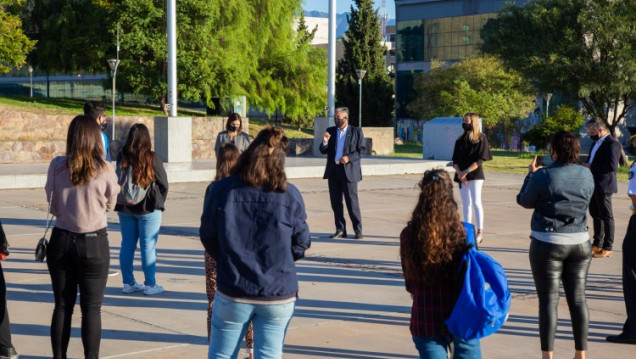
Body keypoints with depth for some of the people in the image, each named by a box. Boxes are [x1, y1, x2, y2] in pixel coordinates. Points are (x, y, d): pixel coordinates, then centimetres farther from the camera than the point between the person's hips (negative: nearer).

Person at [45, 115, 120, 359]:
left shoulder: (57, 166, -6)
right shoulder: (105, 170, -11)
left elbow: (53, 207, 2)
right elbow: (110, 205, 3)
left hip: (61, 240, 2)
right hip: (94, 243, -2)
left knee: (62, 306, 13)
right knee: (91, 309, 6)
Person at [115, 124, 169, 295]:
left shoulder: (122, 157, -4)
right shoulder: (151, 158, -13)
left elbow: (118, 180, 7)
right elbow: (163, 183, -3)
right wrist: (158, 202, 13)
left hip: (125, 208, 4)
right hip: (148, 209, -4)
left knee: (127, 244, 12)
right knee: (148, 247, 3)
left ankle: (128, 282, 18)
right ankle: (150, 284, 7)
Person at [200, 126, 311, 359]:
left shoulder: (220, 190, -8)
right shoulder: (290, 195, -9)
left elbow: (208, 238, 2)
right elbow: (300, 245, -1)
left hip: (232, 291, 0)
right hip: (278, 295, 0)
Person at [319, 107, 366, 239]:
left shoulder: (356, 131, 2)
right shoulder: (330, 131, 11)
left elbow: (362, 149, -1)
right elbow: (323, 151, 12)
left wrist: (349, 157, -14)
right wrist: (325, 142, -9)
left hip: (349, 171, -4)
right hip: (333, 171, 4)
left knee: (352, 201, -5)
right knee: (335, 202, 5)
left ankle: (358, 230, 4)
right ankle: (340, 230, 13)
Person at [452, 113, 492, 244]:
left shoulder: (481, 139, -3)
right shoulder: (460, 140, 11)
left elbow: (480, 160, -11)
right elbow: (455, 160, 8)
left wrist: (466, 172, -18)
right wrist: (459, 172, -11)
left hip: (475, 175, -5)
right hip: (462, 176, 5)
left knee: (476, 202, -13)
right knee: (466, 203, 7)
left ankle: (480, 232, -12)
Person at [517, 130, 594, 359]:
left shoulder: (544, 176, -14)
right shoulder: (586, 174, 0)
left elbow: (525, 201, -1)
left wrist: (531, 174, 14)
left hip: (548, 244, -4)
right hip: (580, 243, 4)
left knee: (548, 300, 1)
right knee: (578, 299, 11)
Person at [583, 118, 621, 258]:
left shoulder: (612, 144, -15)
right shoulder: (596, 143, 14)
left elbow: (612, 166, -24)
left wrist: (591, 167, -19)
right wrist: (587, 165, 6)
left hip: (603, 186, -9)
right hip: (593, 185, 9)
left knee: (606, 216, -1)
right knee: (595, 214, 16)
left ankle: (607, 248, 6)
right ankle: (597, 244, 27)